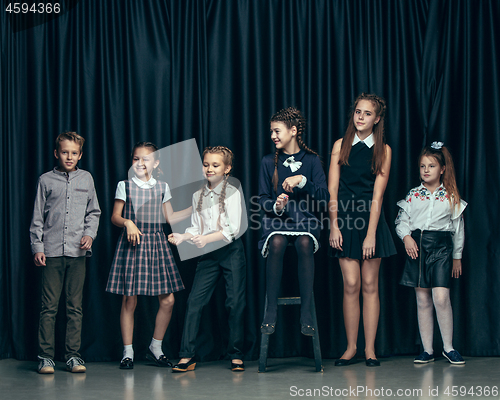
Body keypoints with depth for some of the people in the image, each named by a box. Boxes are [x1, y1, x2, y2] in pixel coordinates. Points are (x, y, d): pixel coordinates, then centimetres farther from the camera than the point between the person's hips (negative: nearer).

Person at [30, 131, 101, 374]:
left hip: (77, 252, 2)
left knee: (75, 306, 3)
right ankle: (46, 356, 4)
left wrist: (90, 234, 1)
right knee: (49, 306, -2)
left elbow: (94, 212, 17)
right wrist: (37, 247, 0)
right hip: (52, 251, -2)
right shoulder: (46, 180, 6)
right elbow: (37, 218, 7)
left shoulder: (86, 179, 11)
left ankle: (73, 355, 10)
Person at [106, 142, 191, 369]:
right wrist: (128, 223, -18)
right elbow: (115, 217, 2)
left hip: (156, 244, 3)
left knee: (167, 299, -1)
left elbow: (170, 218, 16)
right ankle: (128, 352, 7)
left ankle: (155, 347, 15)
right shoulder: (124, 186, 3)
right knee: (129, 301, -3)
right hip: (132, 244, -3)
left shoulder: (162, 187, 11)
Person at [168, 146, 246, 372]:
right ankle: (187, 356, -4)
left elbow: (233, 229, -12)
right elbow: (196, 228, 12)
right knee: (194, 301, -5)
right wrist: (182, 237, -8)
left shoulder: (232, 193, -4)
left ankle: (236, 356, 9)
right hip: (207, 254, 4)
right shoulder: (197, 196, 10)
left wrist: (207, 239, -22)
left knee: (235, 302, -1)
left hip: (231, 252, -4)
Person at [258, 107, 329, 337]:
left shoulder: (311, 160, 5)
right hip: (276, 218, 1)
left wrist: (302, 180, -17)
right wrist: (276, 206, -15)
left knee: (305, 243, -35)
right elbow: (263, 199, 8)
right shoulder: (269, 162, 9)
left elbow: (324, 198, -3)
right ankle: (271, 311, -26)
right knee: (276, 242, -34)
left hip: (305, 218, -1)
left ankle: (306, 312, -27)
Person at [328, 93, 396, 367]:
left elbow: (377, 195, -5)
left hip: (370, 219, 0)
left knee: (370, 285, 1)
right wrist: (334, 227, -7)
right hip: (345, 219, 1)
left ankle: (370, 349, 6)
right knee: (351, 285, -4)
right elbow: (332, 190, 2)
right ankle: (351, 348, 3)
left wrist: (371, 234, -11)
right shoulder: (341, 145, 6)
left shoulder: (383, 150, 2)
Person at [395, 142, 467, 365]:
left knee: (441, 297, -15)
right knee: (422, 300, 3)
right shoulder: (413, 195, 9)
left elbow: (458, 228, 10)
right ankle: (427, 350, 10)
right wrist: (406, 237, -9)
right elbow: (401, 221, 11)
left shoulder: (451, 197, 5)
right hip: (417, 246, 2)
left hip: (441, 248, -2)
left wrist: (457, 256, 11)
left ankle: (448, 347, -1)